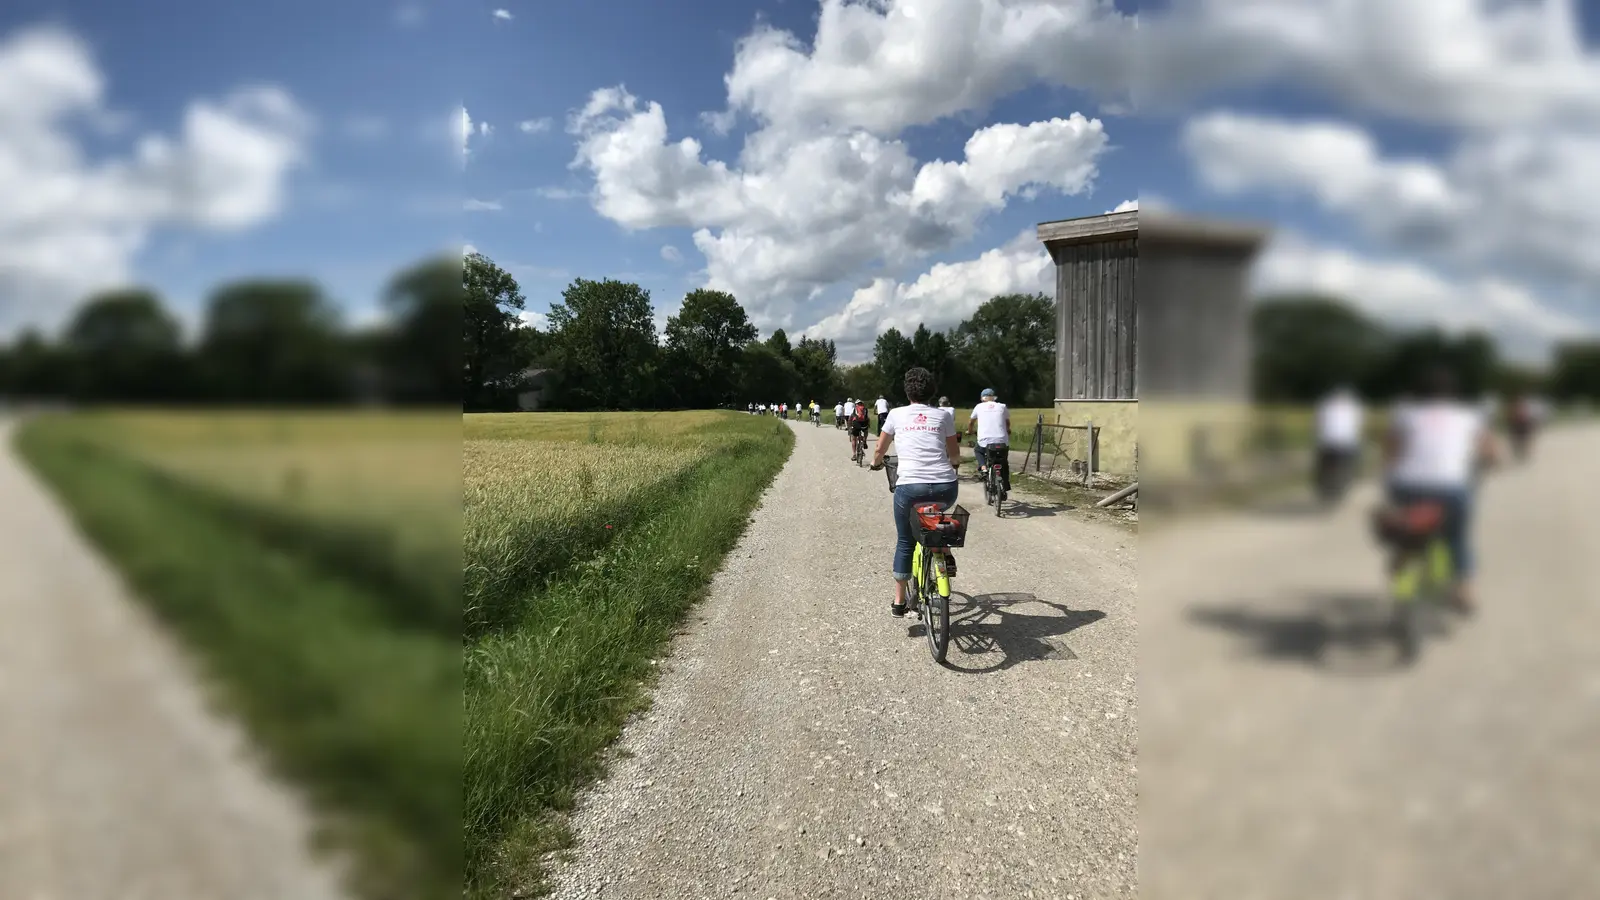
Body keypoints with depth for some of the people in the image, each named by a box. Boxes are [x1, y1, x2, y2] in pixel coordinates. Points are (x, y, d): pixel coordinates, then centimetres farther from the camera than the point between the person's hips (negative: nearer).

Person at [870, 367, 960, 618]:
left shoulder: (897, 414, 11)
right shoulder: (943, 416, 13)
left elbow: (879, 451, 20)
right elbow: (955, 456, 19)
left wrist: (876, 462, 43)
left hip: (910, 487, -1)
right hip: (946, 488, 2)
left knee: (904, 541, 17)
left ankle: (899, 602, 20)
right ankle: (945, 555, 21)